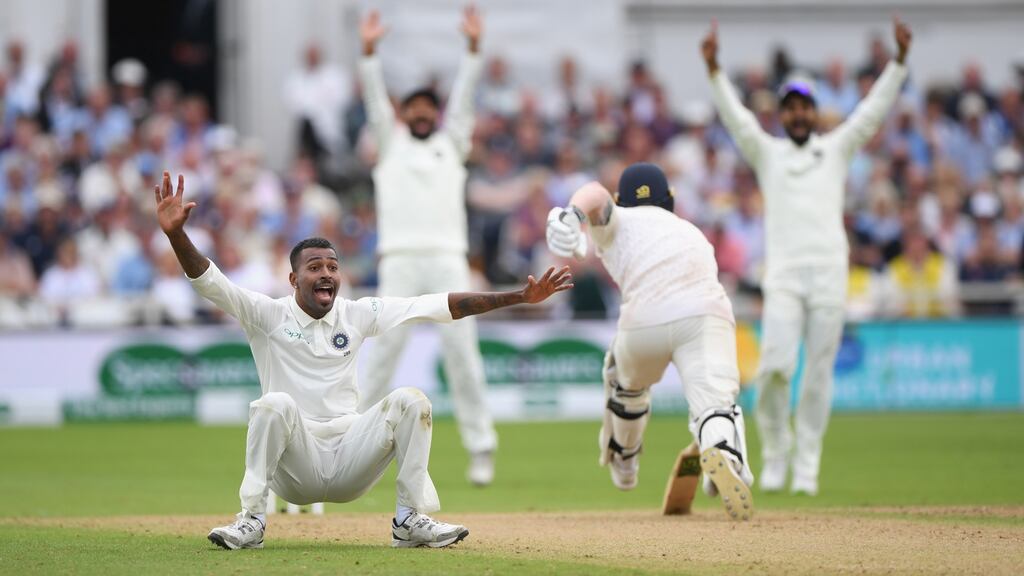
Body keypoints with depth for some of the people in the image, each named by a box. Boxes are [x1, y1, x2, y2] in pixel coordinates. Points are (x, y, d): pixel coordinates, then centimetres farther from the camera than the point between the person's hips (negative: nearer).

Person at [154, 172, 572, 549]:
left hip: (349, 456, 3)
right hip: (294, 468, -3)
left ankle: (411, 520, -12)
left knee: (410, 399, -17)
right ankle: (251, 521, -23)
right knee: (275, 404, -32)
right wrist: (176, 234, -30)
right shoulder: (268, 315, 1)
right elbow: (208, 281, -12)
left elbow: (440, 306, 4)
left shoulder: (357, 314, 8)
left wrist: (519, 298, -2)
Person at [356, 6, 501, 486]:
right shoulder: (391, 143, 20)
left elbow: (464, 96, 13)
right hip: (400, 259, -1)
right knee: (385, 347, -6)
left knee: (461, 349, -6)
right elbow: (375, 98, 9)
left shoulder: (450, 144, 22)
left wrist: (474, 45, 3)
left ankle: (480, 448, -5)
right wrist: (368, 51, -3)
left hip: (447, 257, 1)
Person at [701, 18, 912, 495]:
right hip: (783, 272, -1)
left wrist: (900, 59, -5)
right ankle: (774, 454, 4)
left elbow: (874, 110, 7)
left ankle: (807, 467, 6)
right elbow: (735, 117, 1)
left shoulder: (836, 149, 16)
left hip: (830, 272, 1)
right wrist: (713, 69, -15)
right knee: (776, 364, -15)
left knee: (819, 373, -1)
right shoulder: (767, 152, 14)